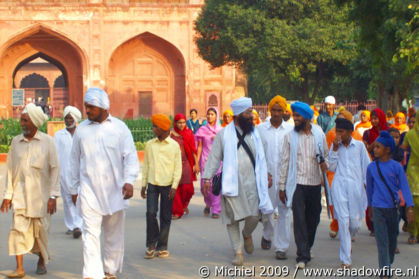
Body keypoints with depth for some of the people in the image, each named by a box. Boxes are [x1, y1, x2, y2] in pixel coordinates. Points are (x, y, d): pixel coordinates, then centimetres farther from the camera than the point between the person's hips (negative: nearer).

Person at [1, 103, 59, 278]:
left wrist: (53, 195, -8)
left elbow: (55, 169, -2)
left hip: (41, 194, -2)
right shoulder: (16, 141, 6)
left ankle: (42, 260, 29)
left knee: (40, 229, 6)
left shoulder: (47, 142, -2)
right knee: (19, 228, -8)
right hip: (20, 194, 2)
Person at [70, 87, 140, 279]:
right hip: (89, 189, 0)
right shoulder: (81, 129, 6)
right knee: (90, 232, -10)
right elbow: (75, 160, 13)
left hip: (115, 189, 0)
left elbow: (130, 156, -3)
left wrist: (129, 180, -18)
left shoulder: (119, 127, 2)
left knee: (114, 234, 9)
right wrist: (74, 189, 14)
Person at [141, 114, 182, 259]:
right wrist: (143, 184, 10)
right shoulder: (150, 144, 8)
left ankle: (162, 247, 13)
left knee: (166, 216, 3)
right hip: (152, 184, 1)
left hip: (167, 185, -1)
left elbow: (178, 167, 1)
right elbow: (146, 165, 13)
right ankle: (151, 244, 4)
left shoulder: (174, 145, 1)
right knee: (151, 213, -10)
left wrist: (174, 186, -7)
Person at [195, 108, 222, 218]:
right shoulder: (202, 130, 7)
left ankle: (216, 210, 0)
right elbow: (199, 147, 4)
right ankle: (208, 204, 25)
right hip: (205, 159, 0)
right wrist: (196, 162, -1)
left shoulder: (221, 130, 7)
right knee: (205, 185, -4)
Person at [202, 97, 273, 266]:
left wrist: (266, 173, 11)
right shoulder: (224, 134, 1)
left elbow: (261, 156, 18)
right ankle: (237, 252, 12)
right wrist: (207, 177, -4)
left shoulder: (254, 133, 11)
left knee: (254, 216, -8)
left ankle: (247, 234, 25)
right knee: (233, 218, 0)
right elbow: (214, 157, 1)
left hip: (251, 182, 2)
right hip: (231, 182, -2)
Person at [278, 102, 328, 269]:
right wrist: (282, 186, 1)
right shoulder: (290, 136, 1)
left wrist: (325, 163, -9)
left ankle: (306, 249, 28)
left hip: (315, 183, 2)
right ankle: (302, 256, -8)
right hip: (297, 183, -2)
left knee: (313, 219, 9)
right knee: (299, 219, -10)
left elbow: (326, 155, 16)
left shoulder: (319, 134, 5)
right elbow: (285, 161, 3)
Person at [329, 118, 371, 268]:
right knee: (343, 221, -9)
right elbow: (332, 168, 2)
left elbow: (366, 166, 9)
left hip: (356, 186, 0)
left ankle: (347, 241, 38)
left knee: (355, 223, 1)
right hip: (339, 186, 0)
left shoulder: (359, 145, 5)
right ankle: (345, 259, -5)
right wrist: (335, 149, -5)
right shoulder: (335, 146, 8)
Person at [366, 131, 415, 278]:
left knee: (392, 239, 13)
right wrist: (370, 207, 19)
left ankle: (389, 264, 33)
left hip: (393, 208, 0)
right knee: (382, 241, -6)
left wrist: (410, 208, -12)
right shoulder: (372, 167, 0)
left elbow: (404, 187, -5)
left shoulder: (396, 167, -5)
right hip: (378, 208, 0)